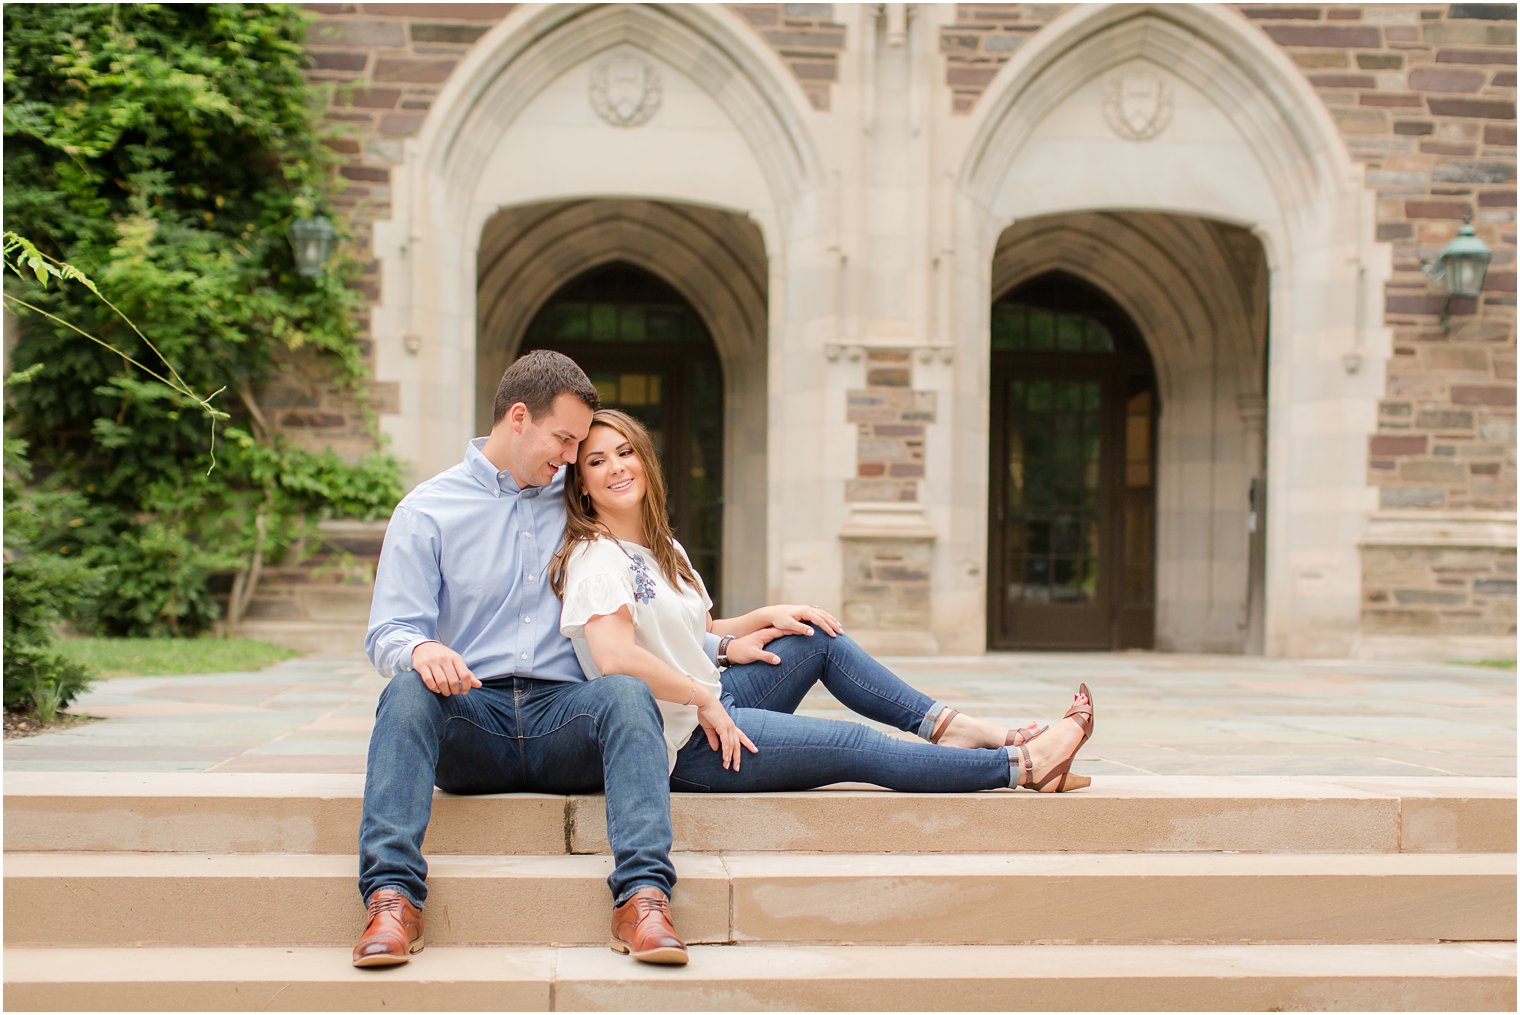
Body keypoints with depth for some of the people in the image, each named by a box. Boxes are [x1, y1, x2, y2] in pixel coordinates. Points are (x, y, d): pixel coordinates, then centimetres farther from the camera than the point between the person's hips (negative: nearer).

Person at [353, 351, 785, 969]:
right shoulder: (427, 511, 7)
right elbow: (388, 632, -1)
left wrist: (721, 648, 17)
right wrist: (420, 650, -25)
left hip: (562, 717, 1)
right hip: (472, 718, -1)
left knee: (627, 690, -31)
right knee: (408, 691, -33)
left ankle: (642, 895, -43)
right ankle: (392, 894, -40)